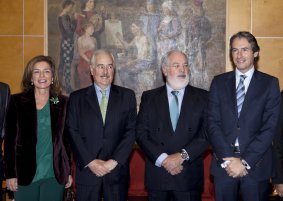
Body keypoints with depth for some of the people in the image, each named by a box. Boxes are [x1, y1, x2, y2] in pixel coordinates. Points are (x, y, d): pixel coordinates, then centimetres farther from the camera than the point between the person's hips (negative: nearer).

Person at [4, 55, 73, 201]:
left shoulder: (62, 103, 5)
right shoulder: (17, 101, 1)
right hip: (25, 174, -1)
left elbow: (66, 139, 8)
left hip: (55, 175, 1)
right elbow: (9, 139, 0)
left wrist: (68, 172, 6)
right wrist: (10, 174, -4)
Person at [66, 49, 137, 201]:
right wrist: (90, 162, -10)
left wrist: (114, 161, -9)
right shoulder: (77, 98, 5)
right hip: (87, 171, 0)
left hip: (117, 171, 0)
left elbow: (131, 131, 0)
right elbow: (73, 133, 0)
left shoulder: (127, 96, 5)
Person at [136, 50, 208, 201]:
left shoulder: (202, 97, 4)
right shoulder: (149, 97, 6)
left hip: (189, 177, 0)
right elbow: (141, 133, -1)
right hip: (156, 176, 1)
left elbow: (206, 133, -4)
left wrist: (182, 156, -14)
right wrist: (163, 158, -12)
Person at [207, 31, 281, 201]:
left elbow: (270, 127, -7)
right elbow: (213, 123, 0)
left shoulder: (270, 83, 0)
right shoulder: (219, 82, 5)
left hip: (256, 165, -1)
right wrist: (228, 159, -11)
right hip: (224, 165, 2)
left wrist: (245, 161, -13)